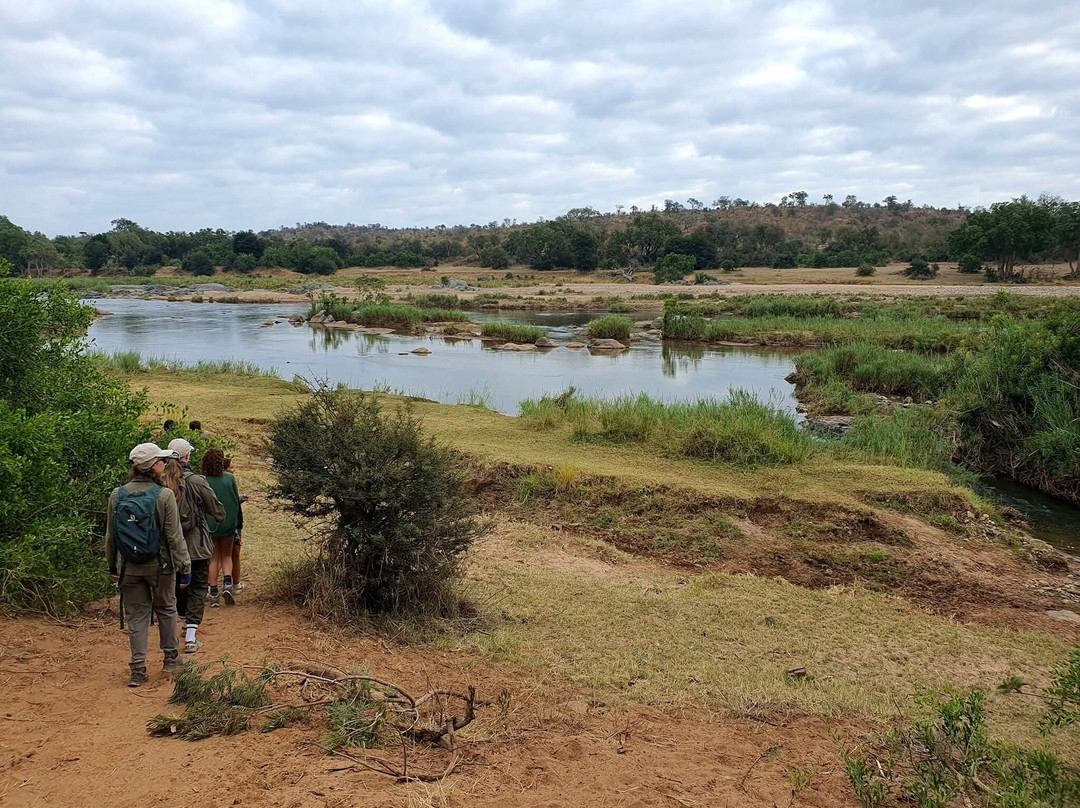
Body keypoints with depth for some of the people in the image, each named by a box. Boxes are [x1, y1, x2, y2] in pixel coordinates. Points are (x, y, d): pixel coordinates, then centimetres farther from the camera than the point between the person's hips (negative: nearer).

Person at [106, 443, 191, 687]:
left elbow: (110, 536, 7)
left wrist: (113, 566, 19)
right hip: (160, 565, -2)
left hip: (129, 567, 3)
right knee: (166, 609, 18)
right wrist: (184, 567, -5)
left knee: (136, 616, 10)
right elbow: (174, 536, -12)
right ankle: (171, 657, 30)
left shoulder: (117, 495, -2)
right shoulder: (164, 495, -14)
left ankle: (138, 669, 9)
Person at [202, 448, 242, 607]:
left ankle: (214, 594, 10)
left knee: (214, 559, 12)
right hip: (228, 524, 1)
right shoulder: (230, 478, -7)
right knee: (226, 556, 16)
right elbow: (236, 501, 0)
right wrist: (239, 522, 12)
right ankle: (227, 584, -6)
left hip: (210, 526, -1)